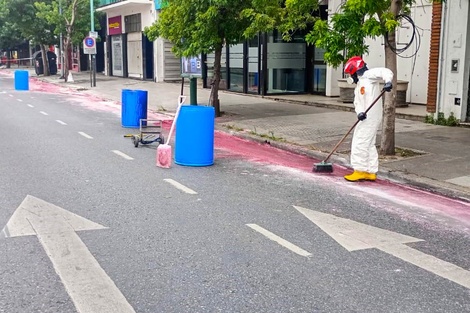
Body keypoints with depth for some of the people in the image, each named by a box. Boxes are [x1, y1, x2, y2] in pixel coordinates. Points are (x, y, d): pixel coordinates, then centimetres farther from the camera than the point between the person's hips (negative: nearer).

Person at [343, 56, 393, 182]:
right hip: (366, 118, 10)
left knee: (360, 143, -7)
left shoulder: (368, 75, -3)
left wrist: (388, 82, -36)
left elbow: (385, 72, -16)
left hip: (371, 117, -10)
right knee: (369, 145, 14)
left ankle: (360, 171, -1)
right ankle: (371, 172, 21)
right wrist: (359, 112, -10)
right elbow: (357, 103, 10)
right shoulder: (358, 86, 23)